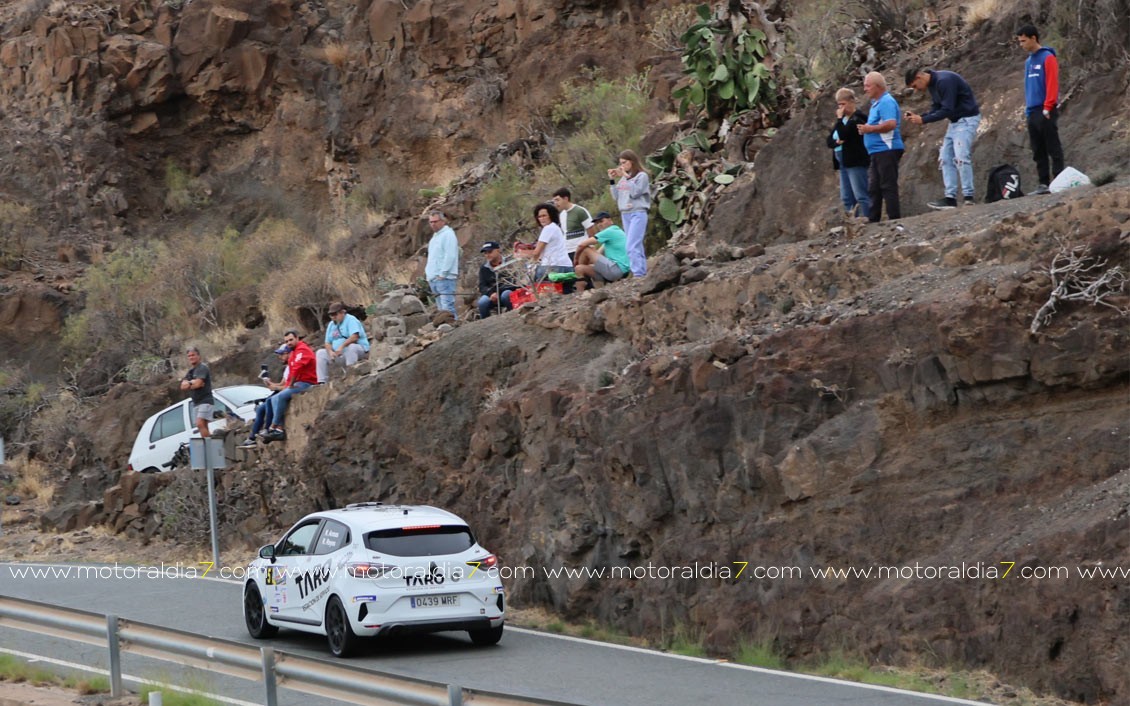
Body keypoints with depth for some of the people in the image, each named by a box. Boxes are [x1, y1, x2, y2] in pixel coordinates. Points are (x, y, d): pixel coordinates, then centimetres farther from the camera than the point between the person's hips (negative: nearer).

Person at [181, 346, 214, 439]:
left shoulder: (202, 368, -8)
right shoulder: (191, 370, 18)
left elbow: (198, 383, -20)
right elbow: (183, 386, 6)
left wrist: (188, 384, -2)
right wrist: (192, 383, -13)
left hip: (205, 401, -9)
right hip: (197, 402, 9)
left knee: (200, 424, -22)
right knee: (204, 427, 8)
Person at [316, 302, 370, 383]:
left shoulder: (350, 320, -9)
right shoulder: (331, 324, 15)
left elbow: (355, 337, -24)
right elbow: (328, 342, 12)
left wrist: (342, 346, -33)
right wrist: (330, 352, -10)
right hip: (338, 354, 8)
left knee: (351, 347, -39)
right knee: (321, 353, 0)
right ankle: (322, 382, -6)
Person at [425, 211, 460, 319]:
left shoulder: (448, 234, -9)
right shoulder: (435, 235, 21)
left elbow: (450, 256, -17)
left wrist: (442, 274, -19)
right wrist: (428, 271, 15)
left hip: (444, 278, -10)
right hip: (434, 278, 10)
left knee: (447, 307, -15)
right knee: (441, 308, 9)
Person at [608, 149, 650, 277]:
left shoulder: (642, 176, -4)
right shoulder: (623, 178, 14)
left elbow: (635, 192, -15)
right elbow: (616, 196, 15)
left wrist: (626, 176, -14)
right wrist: (612, 180, 6)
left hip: (638, 214, -7)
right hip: (625, 214, 7)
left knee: (632, 247, -18)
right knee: (637, 247, 8)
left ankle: (638, 274, -22)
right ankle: (643, 272, 10)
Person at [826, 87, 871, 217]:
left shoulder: (857, 119, -9)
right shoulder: (842, 119, 17)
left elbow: (843, 135, -21)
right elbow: (829, 141, 13)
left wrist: (839, 118, -10)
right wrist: (836, 142, -9)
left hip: (855, 162, -9)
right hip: (843, 163, 9)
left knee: (861, 196, -12)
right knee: (847, 198, 8)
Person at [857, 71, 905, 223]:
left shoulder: (886, 102, -13)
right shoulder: (876, 103, 19)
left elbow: (891, 124, -26)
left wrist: (870, 129, -16)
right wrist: (866, 129, 11)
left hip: (886, 150, -11)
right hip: (877, 152, 11)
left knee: (888, 186, -9)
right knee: (874, 188, 12)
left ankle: (894, 219, -8)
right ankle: (873, 220, 17)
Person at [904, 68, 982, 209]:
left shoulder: (944, 81, -22)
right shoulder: (933, 85, 8)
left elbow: (947, 110, -24)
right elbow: (936, 110, 13)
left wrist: (923, 120, -20)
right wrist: (917, 117, -1)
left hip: (967, 119, -10)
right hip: (955, 121, 10)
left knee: (961, 157, -18)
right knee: (946, 159, 5)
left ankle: (968, 197, -17)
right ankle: (950, 198, 3)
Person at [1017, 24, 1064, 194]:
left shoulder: (1047, 58, -7)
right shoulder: (1028, 62, 16)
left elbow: (1052, 83, -14)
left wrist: (1048, 107, -18)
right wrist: (1027, 108, 15)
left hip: (1046, 112, -8)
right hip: (1032, 113, 8)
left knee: (1053, 148, -7)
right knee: (1038, 152, 7)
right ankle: (1043, 183, 9)